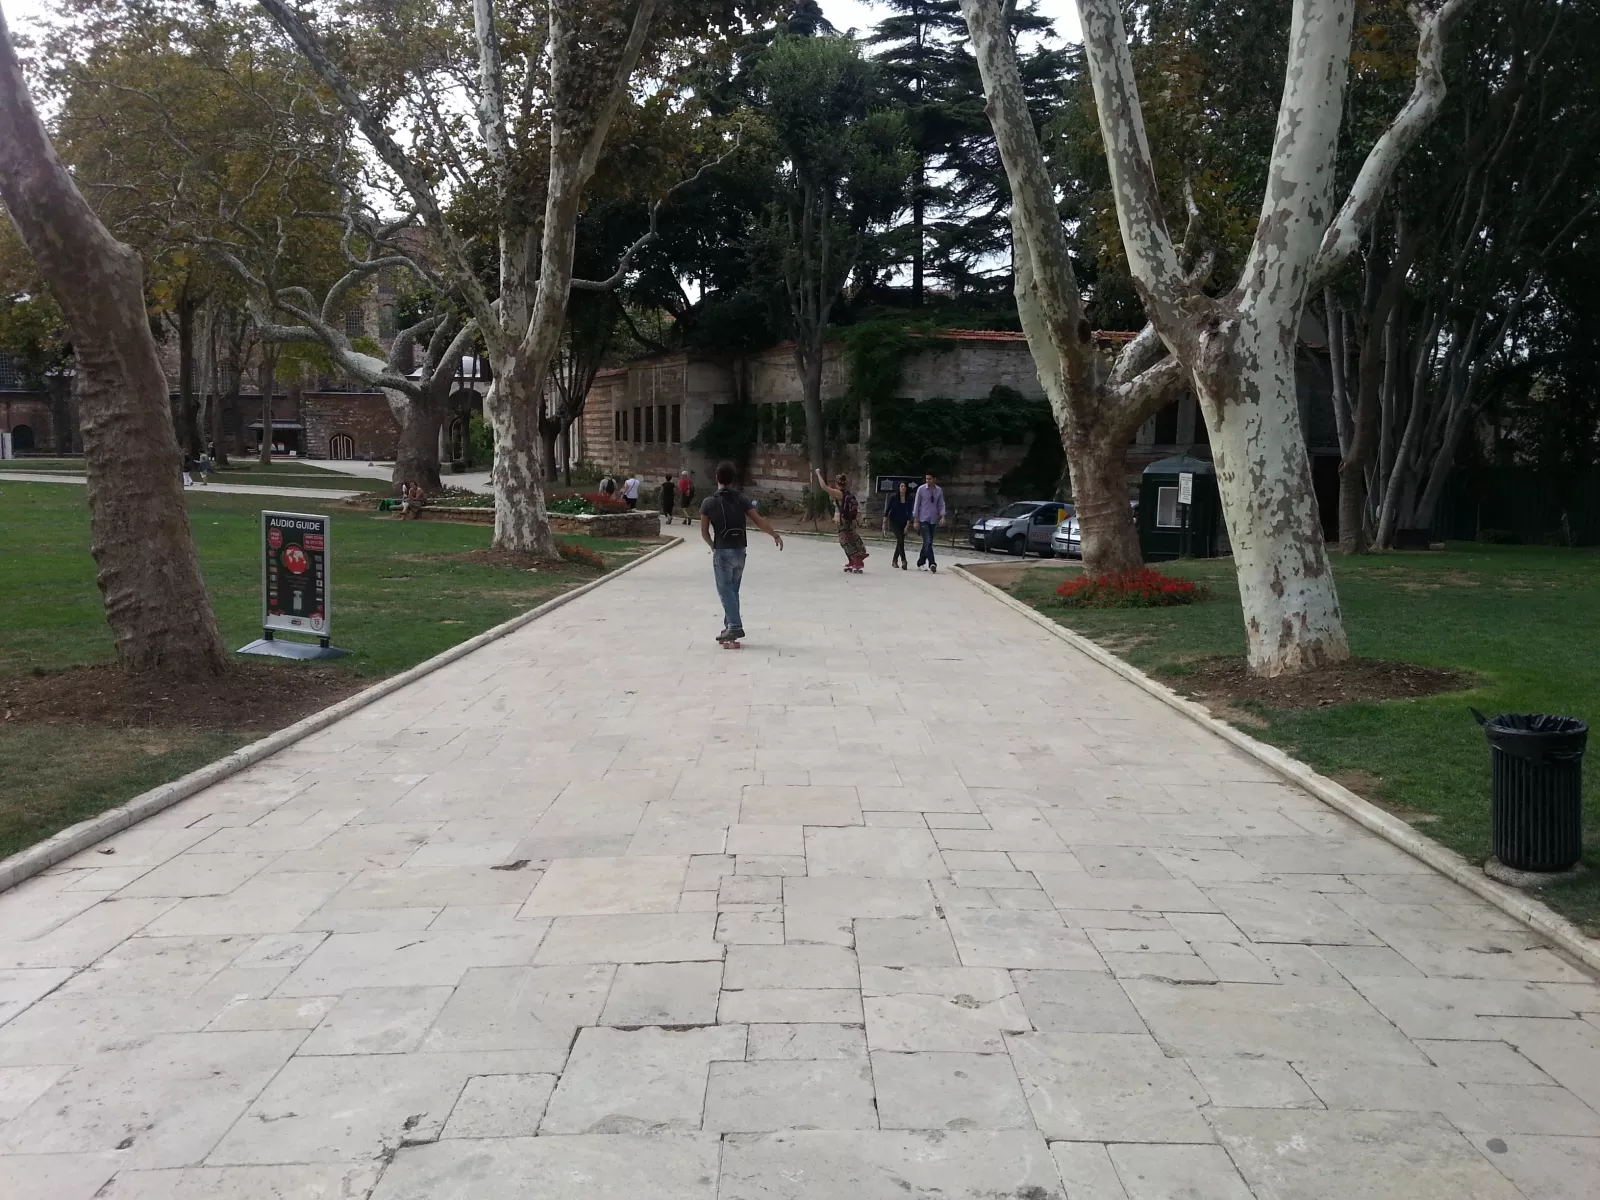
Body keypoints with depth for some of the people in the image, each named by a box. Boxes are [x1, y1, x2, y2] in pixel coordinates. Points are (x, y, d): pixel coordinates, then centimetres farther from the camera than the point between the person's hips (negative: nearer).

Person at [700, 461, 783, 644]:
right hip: (740, 551, 4)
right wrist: (775, 534, 11)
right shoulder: (742, 498, 1)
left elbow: (704, 532, -2)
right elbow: (759, 521, -3)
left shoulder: (709, 502, -6)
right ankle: (730, 627, 18)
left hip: (722, 552, -4)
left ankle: (734, 627, -13)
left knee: (726, 590, -1)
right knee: (732, 590, 14)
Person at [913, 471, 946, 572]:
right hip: (923, 520, -4)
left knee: (928, 543, 9)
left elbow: (941, 504, 8)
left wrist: (942, 515, -9)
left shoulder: (939, 490, 4)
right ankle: (932, 564, -18)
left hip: (933, 520, 4)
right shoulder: (921, 489, -5)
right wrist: (915, 520, -5)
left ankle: (920, 563, 22)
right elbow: (916, 504, -2)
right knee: (928, 542, -14)